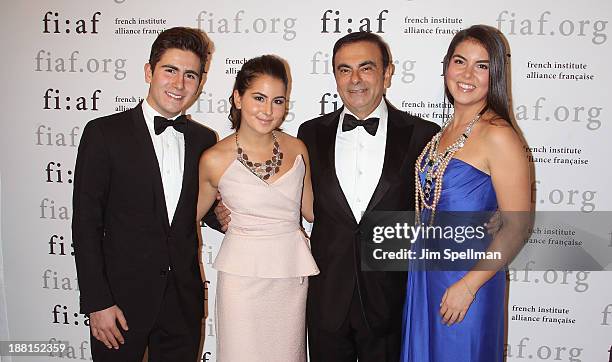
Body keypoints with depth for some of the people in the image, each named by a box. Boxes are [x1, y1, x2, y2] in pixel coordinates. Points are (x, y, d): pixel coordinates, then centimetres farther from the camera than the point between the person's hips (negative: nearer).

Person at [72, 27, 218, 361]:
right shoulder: (104, 133, -8)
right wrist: (97, 302, -11)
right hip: (123, 296, -3)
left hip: (184, 298, 4)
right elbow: (86, 223, -9)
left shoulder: (204, 140, 4)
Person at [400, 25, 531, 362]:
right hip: (425, 270, 7)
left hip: (466, 276, -7)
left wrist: (468, 285, -19)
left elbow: (516, 227, -17)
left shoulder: (498, 136, -17)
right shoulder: (445, 131, 6)